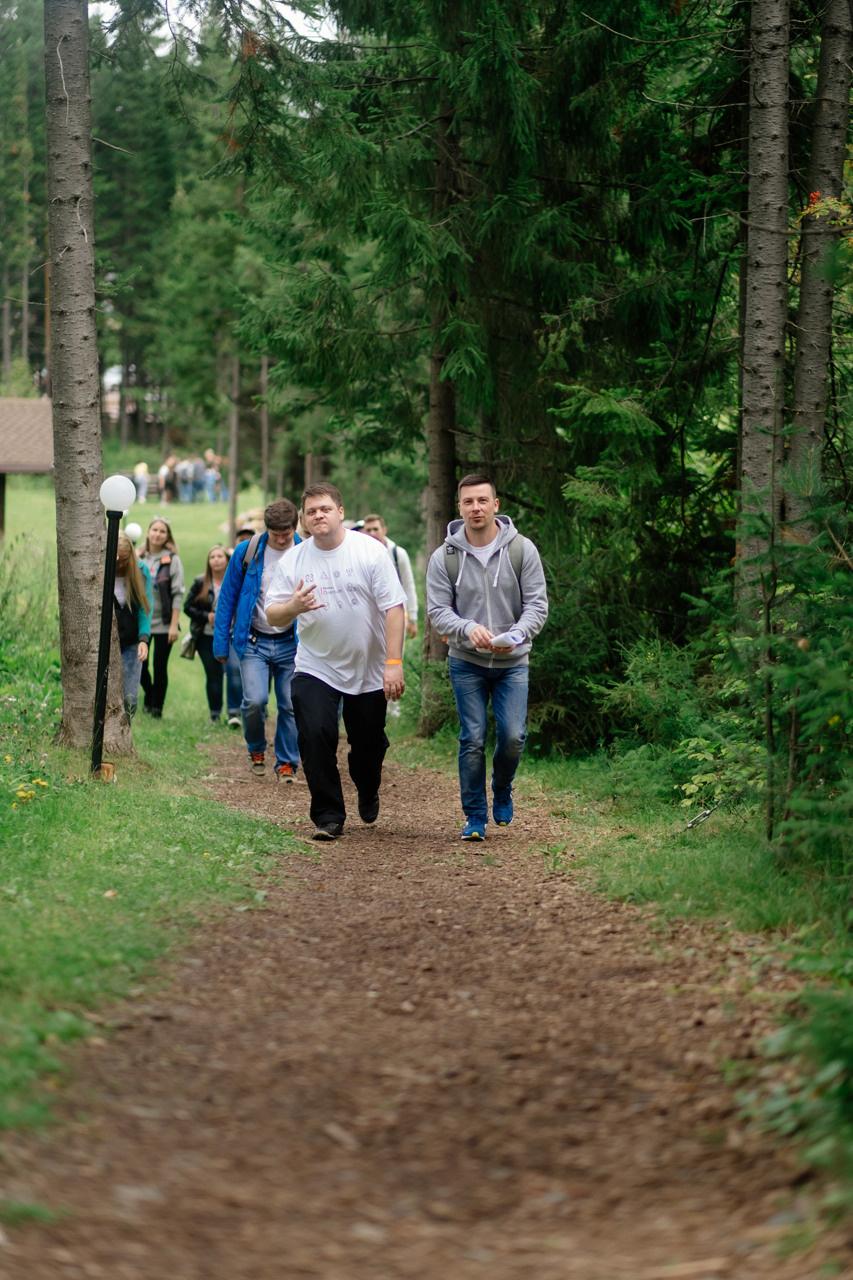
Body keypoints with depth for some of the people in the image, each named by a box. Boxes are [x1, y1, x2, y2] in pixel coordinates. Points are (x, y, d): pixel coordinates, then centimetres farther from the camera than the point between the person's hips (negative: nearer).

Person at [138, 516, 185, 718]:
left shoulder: (172, 560, -3)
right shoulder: (138, 558, 5)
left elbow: (178, 594, -4)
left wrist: (174, 625, -10)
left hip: (163, 623, -2)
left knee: (160, 667, 1)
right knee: (140, 665, 2)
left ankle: (157, 707, 15)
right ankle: (148, 696, 29)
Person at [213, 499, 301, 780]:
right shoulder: (246, 552, -2)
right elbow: (227, 598, 4)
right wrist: (221, 643, 1)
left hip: (290, 643, 1)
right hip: (254, 642, -1)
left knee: (289, 705, 2)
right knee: (254, 700, -14)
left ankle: (286, 763, 17)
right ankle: (256, 750, 14)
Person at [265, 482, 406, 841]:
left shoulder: (370, 552, -9)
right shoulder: (293, 560, -2)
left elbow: (394, 608, -11)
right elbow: (272, 616, -1)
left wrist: (394, 663, -18)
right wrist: (293, 607, -26)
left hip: (370, 670, -1)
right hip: (315, 667, 1)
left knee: (369, 743, 9)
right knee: (314, 736, -15)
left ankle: (368, 794, 42)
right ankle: (328, 816, -3)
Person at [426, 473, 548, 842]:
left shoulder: (522, 550, -4)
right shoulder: (444, 557, -4)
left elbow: (537, 604, -6)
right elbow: (437, 610, -7)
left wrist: (517, 634, -26)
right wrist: (468, 629, -27)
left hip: (512, 662, 0)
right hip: (466, 662, 0)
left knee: (513, 735, -8)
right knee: (472, 740, -3)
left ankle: (502, 790, 22)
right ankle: (475, 817, 8)